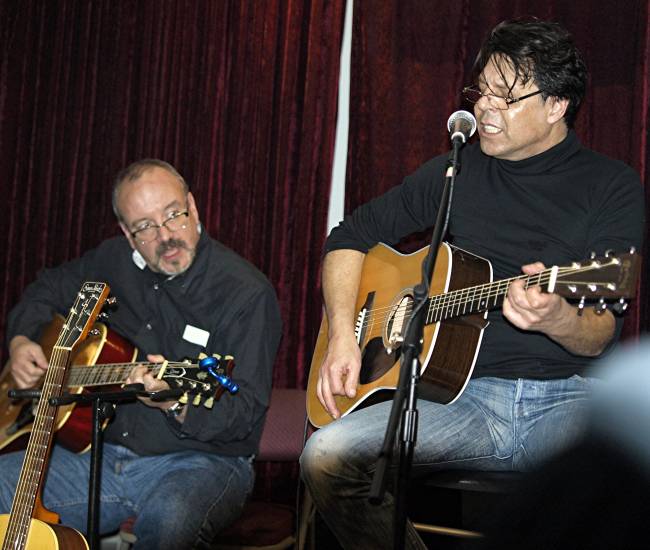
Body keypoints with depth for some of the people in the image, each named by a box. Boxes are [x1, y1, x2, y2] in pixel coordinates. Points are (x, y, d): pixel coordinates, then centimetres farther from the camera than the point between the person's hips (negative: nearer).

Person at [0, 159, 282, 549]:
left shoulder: (247, 292, -13)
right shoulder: (115, 261, 7)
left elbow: (246, 413, -18)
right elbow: (48, 290, 27)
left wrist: (176, 404, -36)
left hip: (201, 459, -5)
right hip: (105, 453, 6)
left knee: (169, 518, -39)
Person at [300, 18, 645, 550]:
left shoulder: (613, 186, 3)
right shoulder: (455, 172, 14)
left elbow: (602, 335, -5)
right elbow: (352, 235, 19)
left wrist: (558, 321, -30)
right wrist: (343, 335, 2)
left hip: (567, 396, -3)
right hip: (465, 391, 3)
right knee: (327, 456, -22)